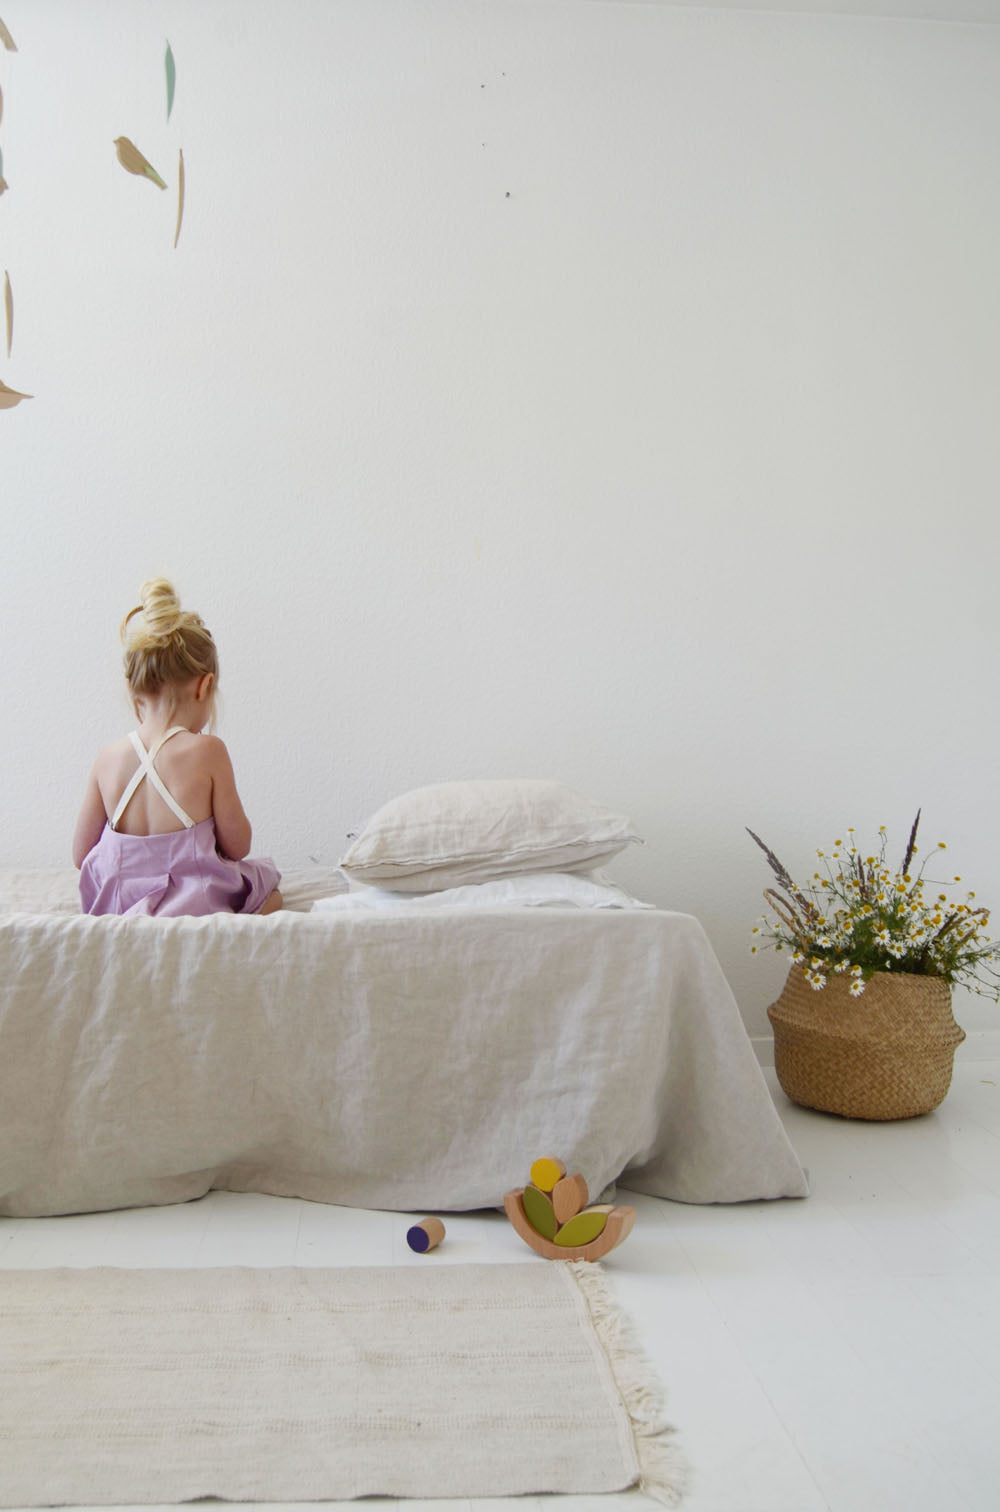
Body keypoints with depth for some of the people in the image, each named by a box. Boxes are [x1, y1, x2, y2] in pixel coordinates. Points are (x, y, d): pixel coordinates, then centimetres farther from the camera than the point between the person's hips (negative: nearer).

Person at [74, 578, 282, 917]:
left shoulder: (108, 758, -3)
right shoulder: (207, 751, -14)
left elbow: (81, 856, 4)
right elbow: (237, 846, -7)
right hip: (198, 909, -5)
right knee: (271, 893, 23)